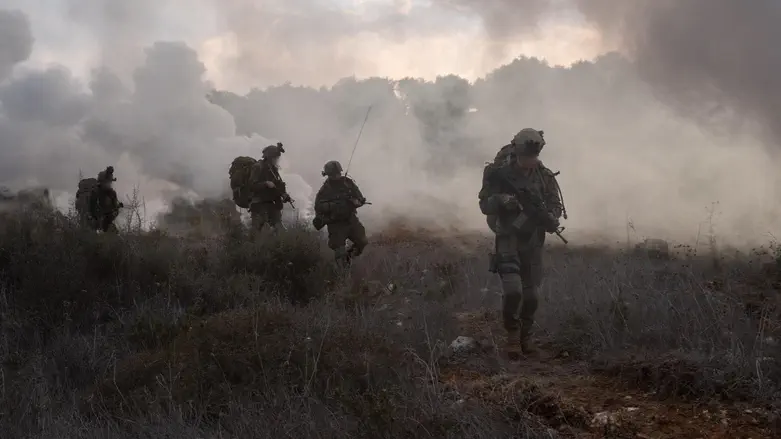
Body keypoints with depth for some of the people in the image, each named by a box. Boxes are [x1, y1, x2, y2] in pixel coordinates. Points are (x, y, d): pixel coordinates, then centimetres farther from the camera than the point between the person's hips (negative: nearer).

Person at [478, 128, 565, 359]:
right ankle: (512, 334, 2)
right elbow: (484, 205, -6)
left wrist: (549, 216, -20)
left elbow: (556, 205, 3)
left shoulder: (544, 176, -1)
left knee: (530, 294, 9)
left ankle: (526, 335, 28)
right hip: (508, 239, -3)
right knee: (512, 290, -18)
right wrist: (500, 200, -27)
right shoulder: (500, 173, -9)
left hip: (533, 242, 3)